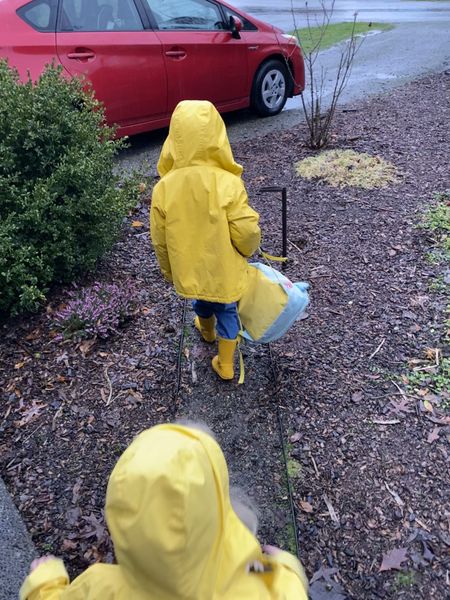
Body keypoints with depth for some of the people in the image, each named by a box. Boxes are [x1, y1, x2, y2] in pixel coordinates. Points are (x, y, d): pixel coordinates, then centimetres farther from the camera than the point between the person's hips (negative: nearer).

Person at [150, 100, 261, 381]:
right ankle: (226, 365, 36)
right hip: (224, 269, -3)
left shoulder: (164, 187, -17)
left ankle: (207, 331, 62)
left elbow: (160, 240, -6)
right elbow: (246, 234, -22)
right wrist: (247, 250, 2)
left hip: (189, 269, 3)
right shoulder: (228, 183, -26)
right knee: (227, 312, 21)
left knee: (202, 301, 32)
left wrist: (169, 271, 11)